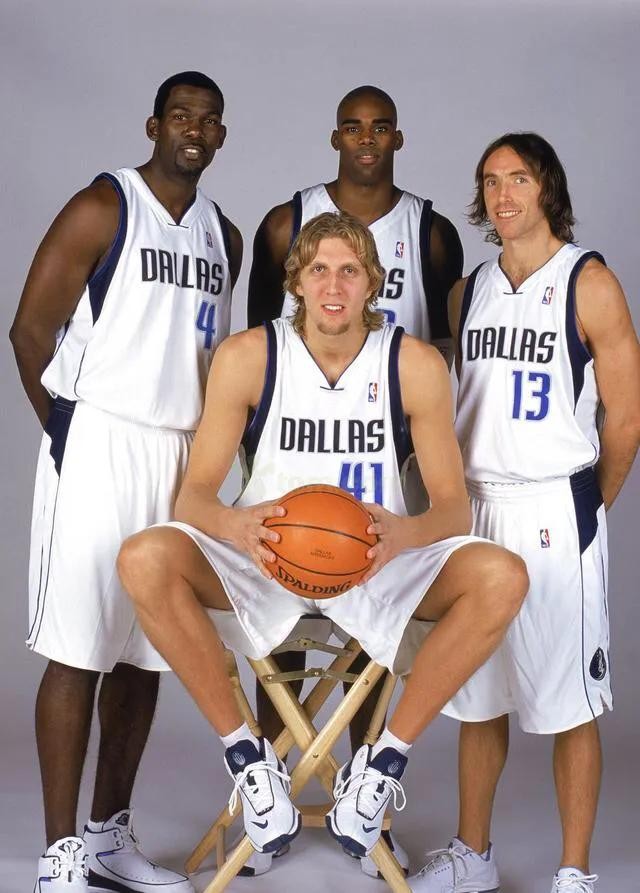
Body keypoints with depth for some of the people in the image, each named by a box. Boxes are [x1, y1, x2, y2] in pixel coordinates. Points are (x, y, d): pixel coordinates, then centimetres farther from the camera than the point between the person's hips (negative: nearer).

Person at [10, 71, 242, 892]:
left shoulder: (224, 237, 15)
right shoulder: (102, 208, -5)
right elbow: (31, 329, -7)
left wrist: (207, 443, 12)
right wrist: (70, 431, -4)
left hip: (181, 456, 7)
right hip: (100, 447, -6)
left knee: (146, 654, 10)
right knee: (77, 653, -5)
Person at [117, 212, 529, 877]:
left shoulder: (416, 365, -7)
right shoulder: (246, 357, -8)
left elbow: (453, 506, -5)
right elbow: (193, 496, -9)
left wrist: (403, 534, -30)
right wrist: (238, 524, -34)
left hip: (377, 569, 1)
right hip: (264, 563, 0)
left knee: (502, 577, -26)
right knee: (144, 560, -28)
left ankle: (384, 759, -10)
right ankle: (246, 754, -11)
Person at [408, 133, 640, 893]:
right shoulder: (470, 291, 11)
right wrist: (460, 500, 8)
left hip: (553, 511, -5)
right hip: (476, 507, 5)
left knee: (569, 701, 2)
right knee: (476, 693, 12)